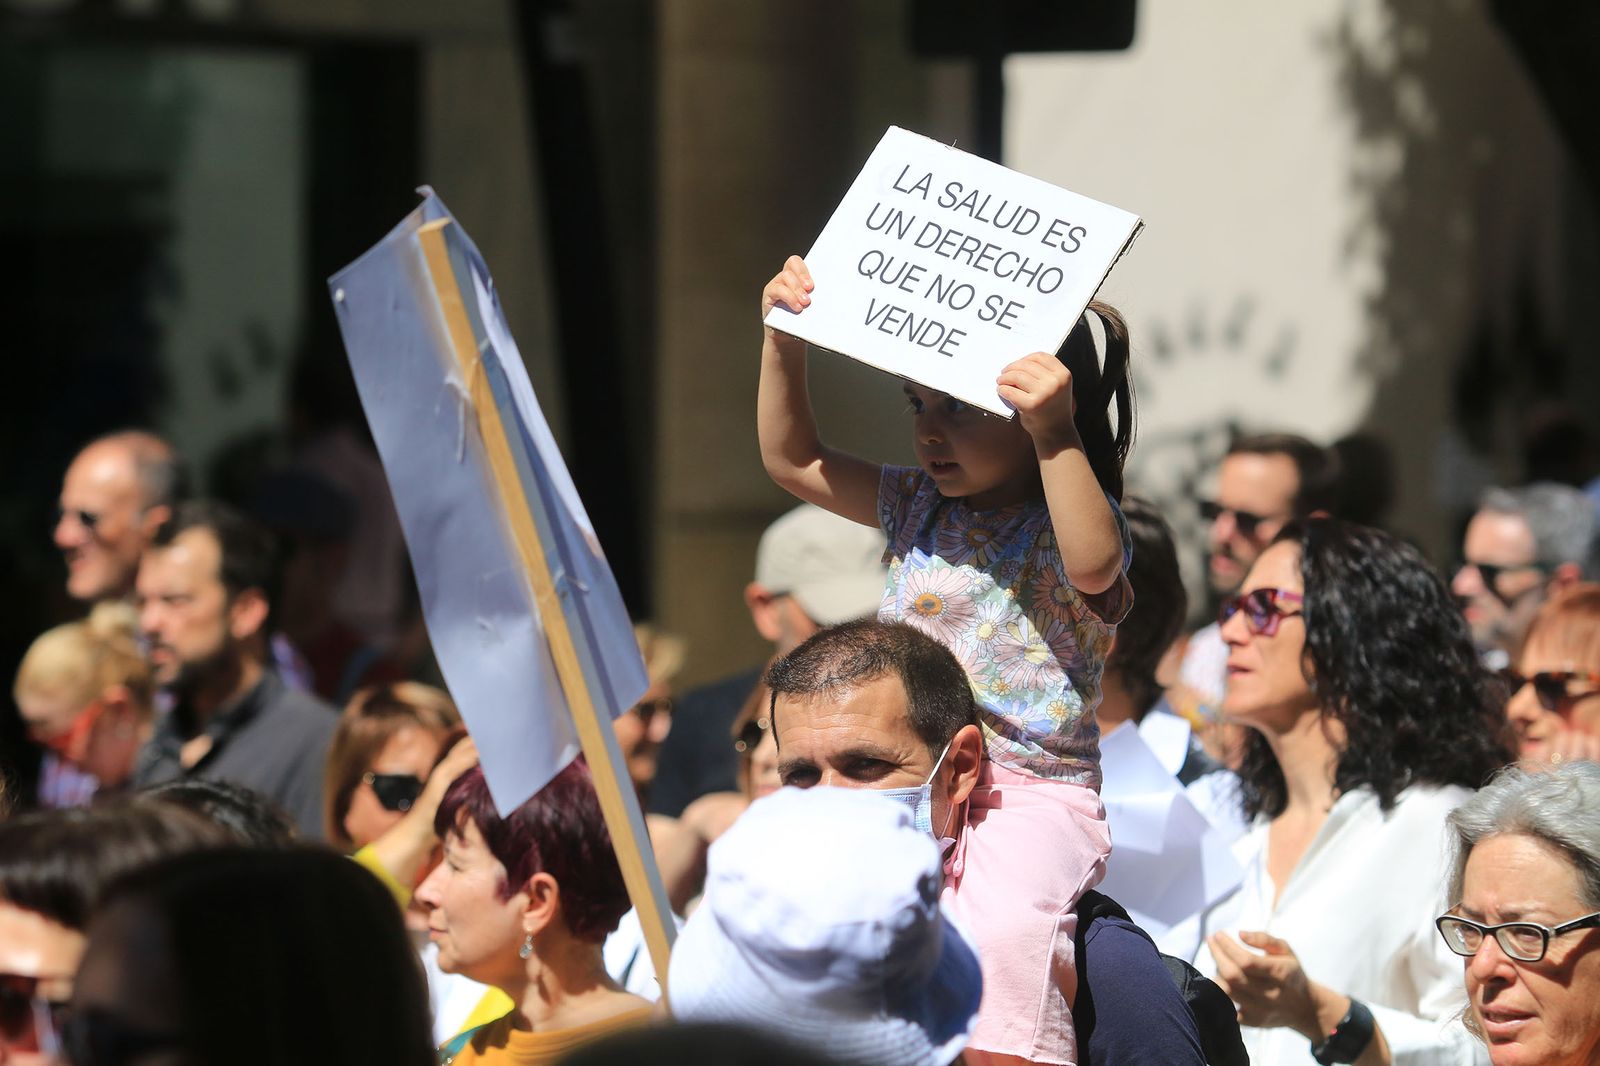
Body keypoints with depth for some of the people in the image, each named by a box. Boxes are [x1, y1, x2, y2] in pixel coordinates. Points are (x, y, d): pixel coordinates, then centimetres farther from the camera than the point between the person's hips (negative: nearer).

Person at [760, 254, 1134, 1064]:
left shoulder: (1065, 520, -6)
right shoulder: (919, 506, 15)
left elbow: (1093, 567, -30)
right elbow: (792, 461, 24)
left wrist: (1057, 440, -39)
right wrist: (784, 344, 12)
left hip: (1031, 795, -7)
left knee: (993, 926, -34)